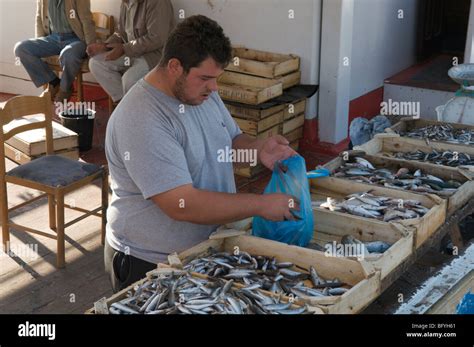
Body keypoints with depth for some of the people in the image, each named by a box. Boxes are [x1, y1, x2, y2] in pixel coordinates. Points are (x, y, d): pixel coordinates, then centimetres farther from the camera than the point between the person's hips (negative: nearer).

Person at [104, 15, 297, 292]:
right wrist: (261, 205, -28)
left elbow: (231, 139, 12)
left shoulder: (203, 93, -1)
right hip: (150, 265, -8)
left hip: (208, 248, 8)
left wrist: (257, 149, -11)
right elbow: (182, 205, -32)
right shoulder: (141, 121, -28)